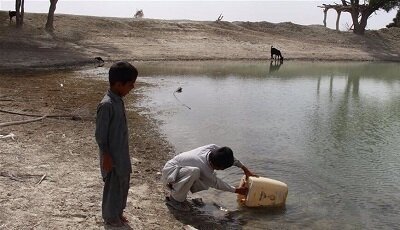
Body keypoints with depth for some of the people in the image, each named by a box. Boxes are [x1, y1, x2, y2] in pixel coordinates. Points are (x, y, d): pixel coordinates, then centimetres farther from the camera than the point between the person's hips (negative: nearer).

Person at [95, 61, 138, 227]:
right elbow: (100, 135, -21)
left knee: (123, 184, 20)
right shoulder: (107, 105, -25)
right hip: (112, 156, -9)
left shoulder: (118, 100, 3)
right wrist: (106, 157, -18)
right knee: (113, 187, 8)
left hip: (122, 154, 9)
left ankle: (117, 213, 38)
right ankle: (110, 217, 28)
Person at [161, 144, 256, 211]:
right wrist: (237, 190, -7)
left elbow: (230, 157, 4)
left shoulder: (213, 148, -16)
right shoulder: (205, 168, -33)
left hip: (179, 170, 9)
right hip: (170, 170, -9)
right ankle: (174, 199, -17)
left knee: (205, 184, -7)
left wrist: (244, 169, 6)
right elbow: (217, 183, -15)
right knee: (194, 171, -38)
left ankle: (175, 188, 10)